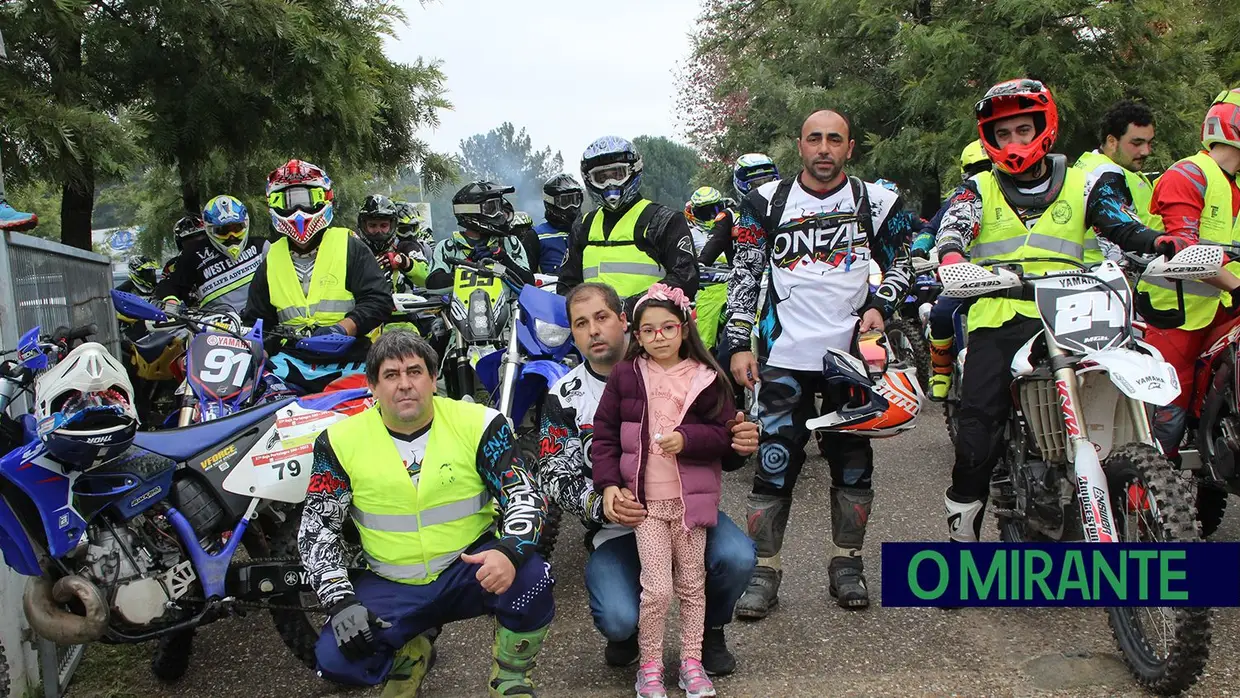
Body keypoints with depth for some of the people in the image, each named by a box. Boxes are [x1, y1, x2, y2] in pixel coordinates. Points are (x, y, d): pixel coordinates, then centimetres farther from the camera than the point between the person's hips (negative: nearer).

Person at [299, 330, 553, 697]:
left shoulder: (479, 424, -9)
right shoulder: (341, 442, -5)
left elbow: (526, 499, -10)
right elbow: (317, 528, 0)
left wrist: (509, 553, -31)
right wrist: (341, 601, -13)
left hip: (471, 569, -1)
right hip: (390, 587, 2)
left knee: (531, 578, -31)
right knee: (334, 659, -20)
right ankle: (408, 655, 16)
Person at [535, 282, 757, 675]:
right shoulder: (564, 398, -2)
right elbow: (553, 479, -3)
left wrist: (739, 446, -21)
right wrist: (600, 505, -24)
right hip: (616, 525, -1)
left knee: (737, 557, -27)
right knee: (619, 621, -24)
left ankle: (710, 630, 8)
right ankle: (629, 630, 17)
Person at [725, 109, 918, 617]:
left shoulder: (875, 202, 6)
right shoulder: (767, 202, 4)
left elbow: (900, 264, 16)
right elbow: (743, 275, 4)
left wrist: (879, 307, -4)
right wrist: (740, 344, -3)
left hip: (852, 353, 2)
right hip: (785, 356, -1)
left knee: (853, 464, 9)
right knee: (774, 464, -3)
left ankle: (846, 565, 24)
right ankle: (763, 570, 8)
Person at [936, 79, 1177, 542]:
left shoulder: (1081, 186, 16)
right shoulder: (979, 190, 14)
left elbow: (1124, 228, 5)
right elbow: (951, 230, -4)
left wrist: (1160, 242, -17)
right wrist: (950, 256, -28)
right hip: (995, 319, -1)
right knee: (979, 422, -10)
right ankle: (963, 520, 3)